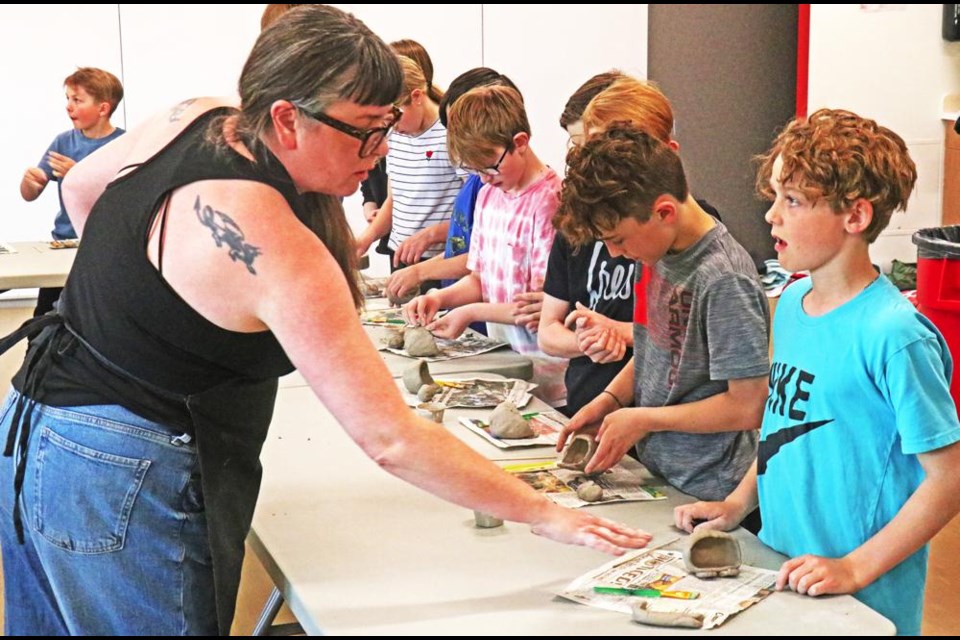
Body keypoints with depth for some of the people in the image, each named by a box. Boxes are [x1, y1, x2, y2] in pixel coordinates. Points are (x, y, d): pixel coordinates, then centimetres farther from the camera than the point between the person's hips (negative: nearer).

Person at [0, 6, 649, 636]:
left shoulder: (196, 119, -3)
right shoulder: (273, 247, -28)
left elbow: (79, 189, 17)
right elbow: (391, 440, -27)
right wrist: (547, 516, -22)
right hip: (128, 484, -9)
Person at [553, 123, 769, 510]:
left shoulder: (723, 279, -23)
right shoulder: (658, 253, 2)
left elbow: (749, 406, -22)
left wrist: (642, 420, -15)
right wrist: (608, 401, 0)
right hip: (655, 474, 8)